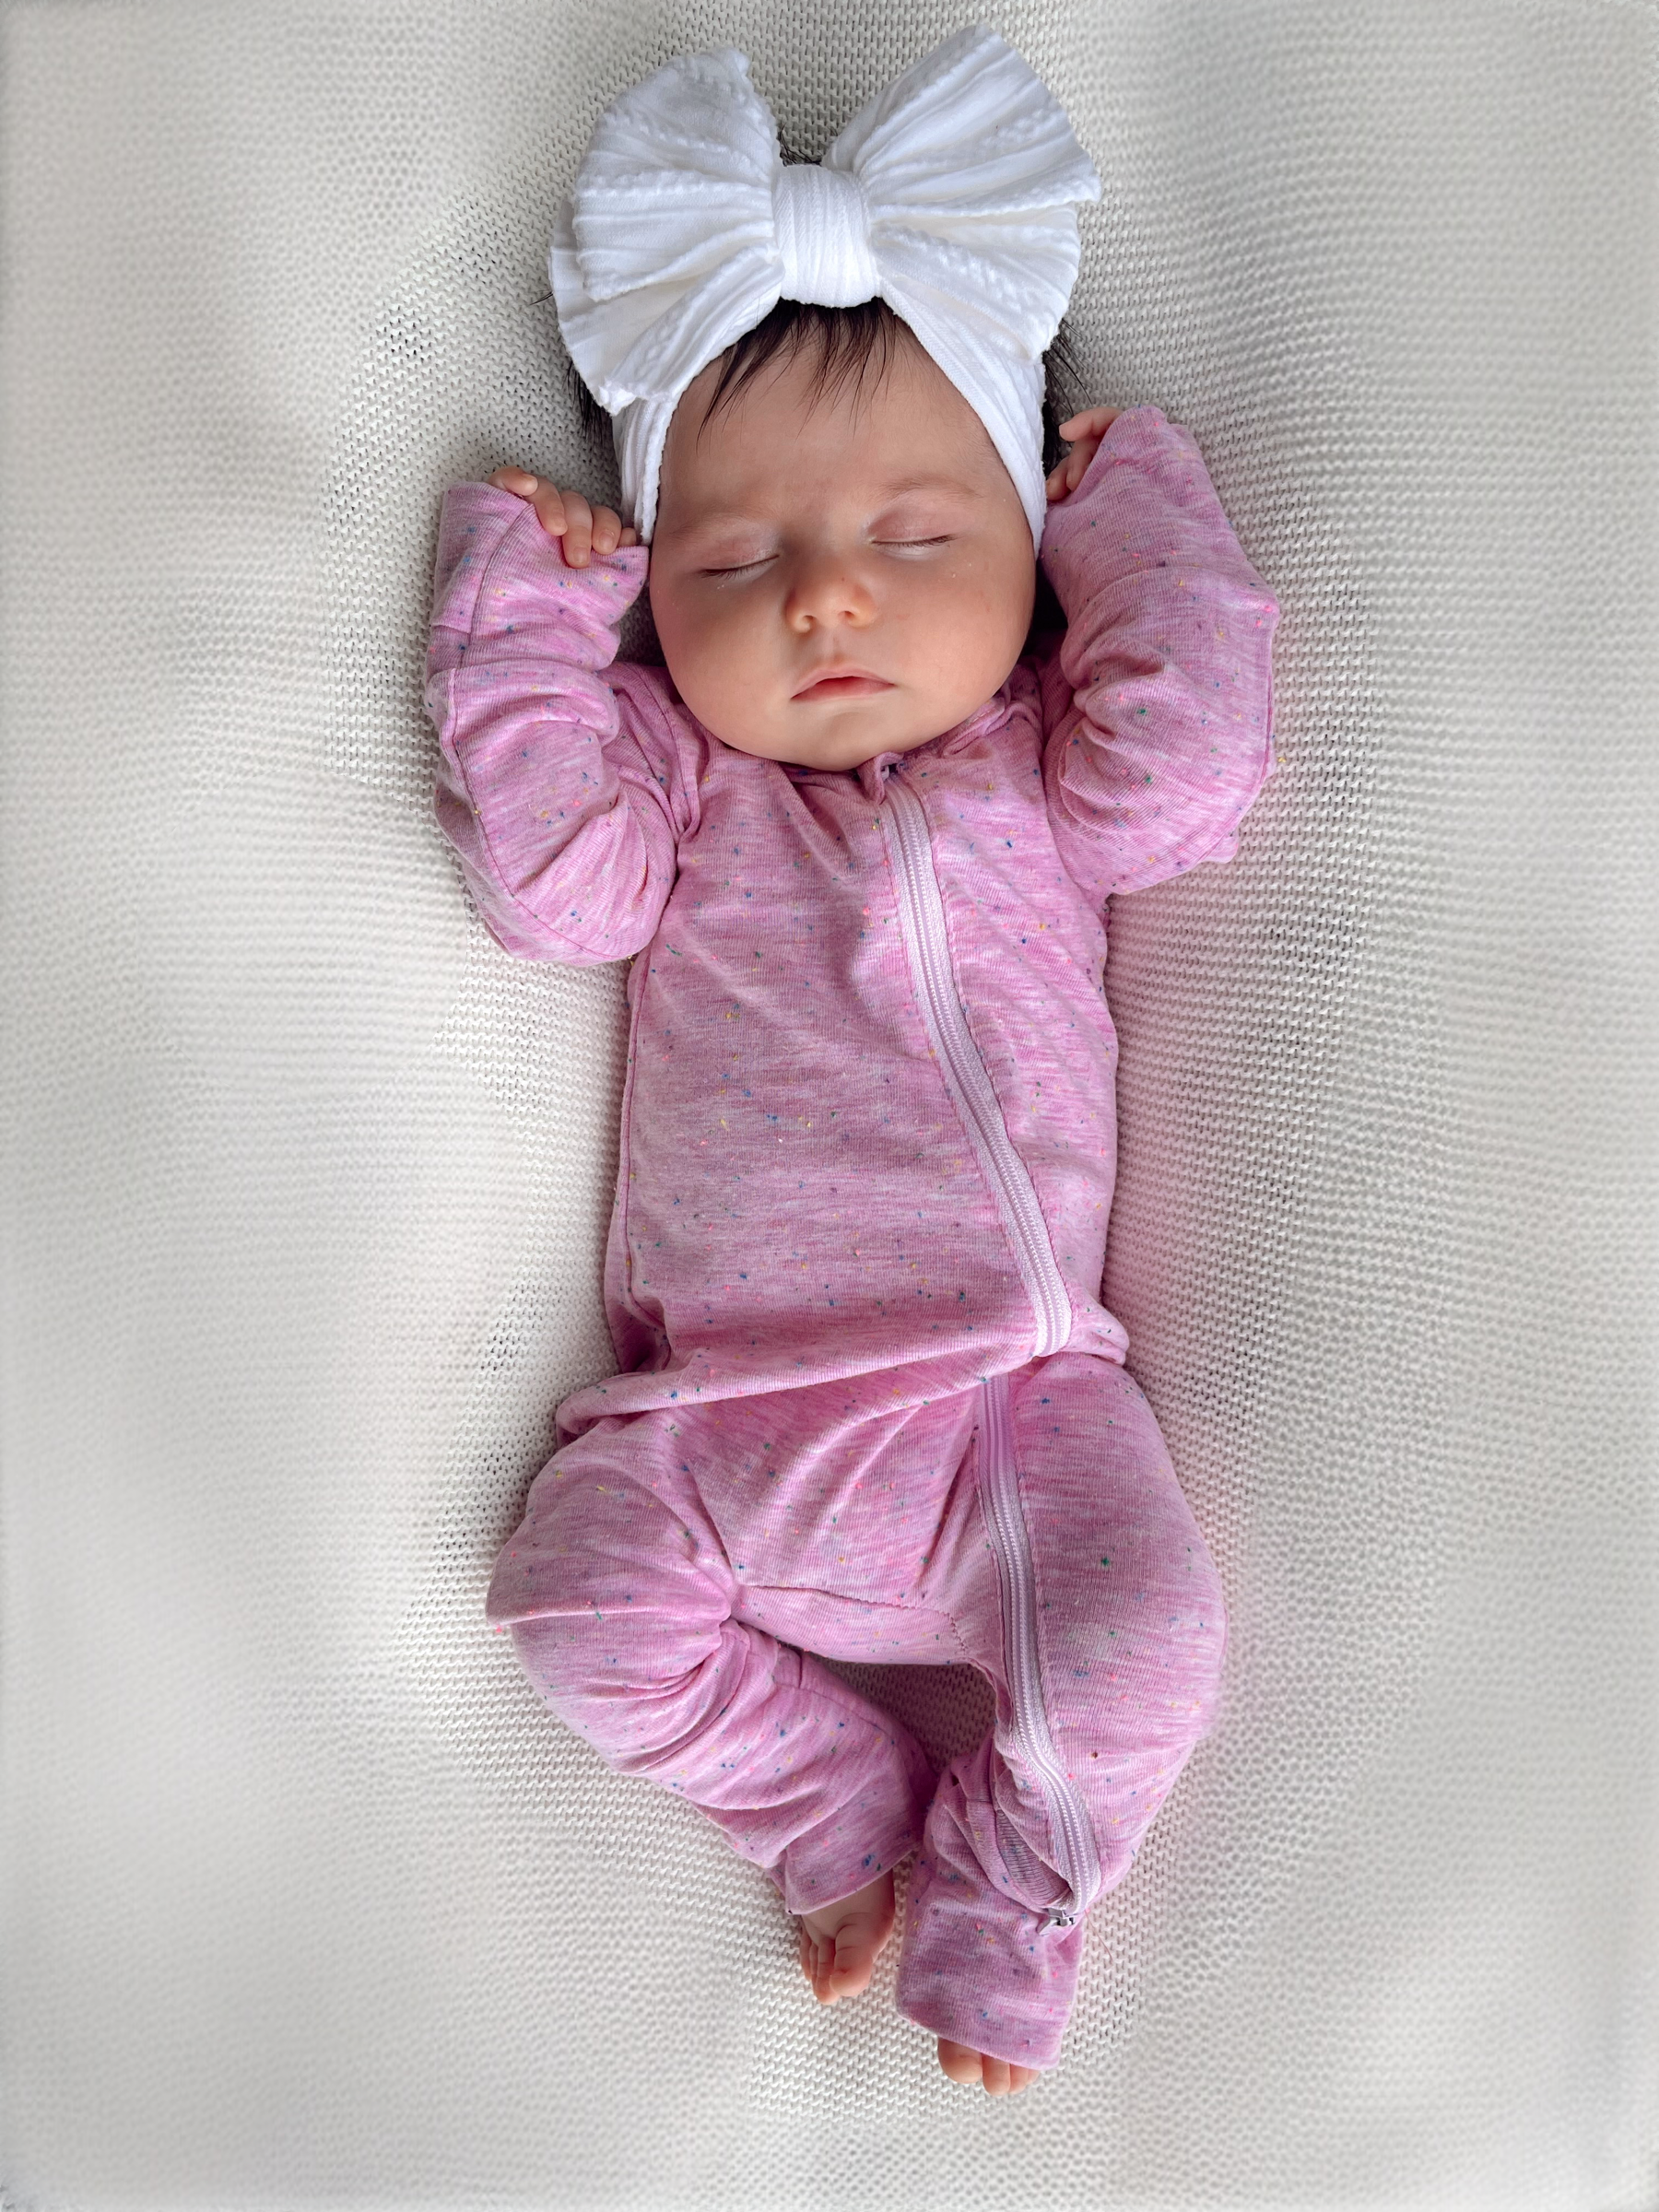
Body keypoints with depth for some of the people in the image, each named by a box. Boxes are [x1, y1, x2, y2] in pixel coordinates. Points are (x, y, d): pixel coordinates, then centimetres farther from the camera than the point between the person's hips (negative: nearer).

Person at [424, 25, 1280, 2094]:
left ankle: (998, 1884, 14)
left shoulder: (1039, 768, 8)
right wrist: (523, 615, -4)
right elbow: (554, 873, -7)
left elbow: (1190, 767, -9)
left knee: (1141, 1638, -17)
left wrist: (1143, 515, 1)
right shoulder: (675, 773, 9)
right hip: (717, 1409, 2)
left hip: (1013, 1388, -1)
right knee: (587, 1602, -13)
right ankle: (846, 1805, 12)